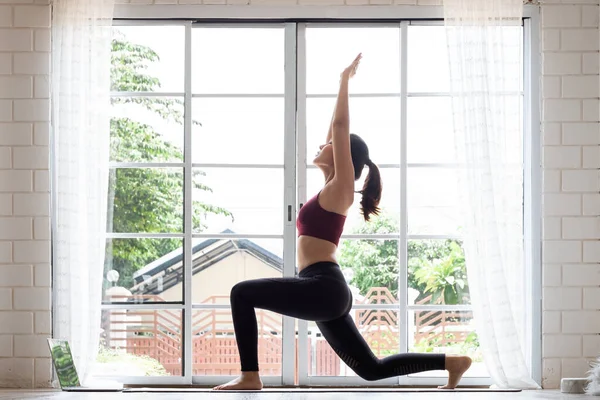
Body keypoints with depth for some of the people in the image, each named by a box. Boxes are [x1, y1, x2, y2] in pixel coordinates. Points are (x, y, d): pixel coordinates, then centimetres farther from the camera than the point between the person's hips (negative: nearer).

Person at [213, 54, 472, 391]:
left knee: (242, 293, -9)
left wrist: (345, 80, 1)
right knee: (371, 369, 11)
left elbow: (341, 126, -6)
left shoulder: (341, 186, -2)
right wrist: (343, 83, 33)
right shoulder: (331, 189, 20)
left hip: (323, 288, -10)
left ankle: (250, 377, -9)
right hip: (328, 291, 10)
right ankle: (452, 362, 13)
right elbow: (338, 130, 28)